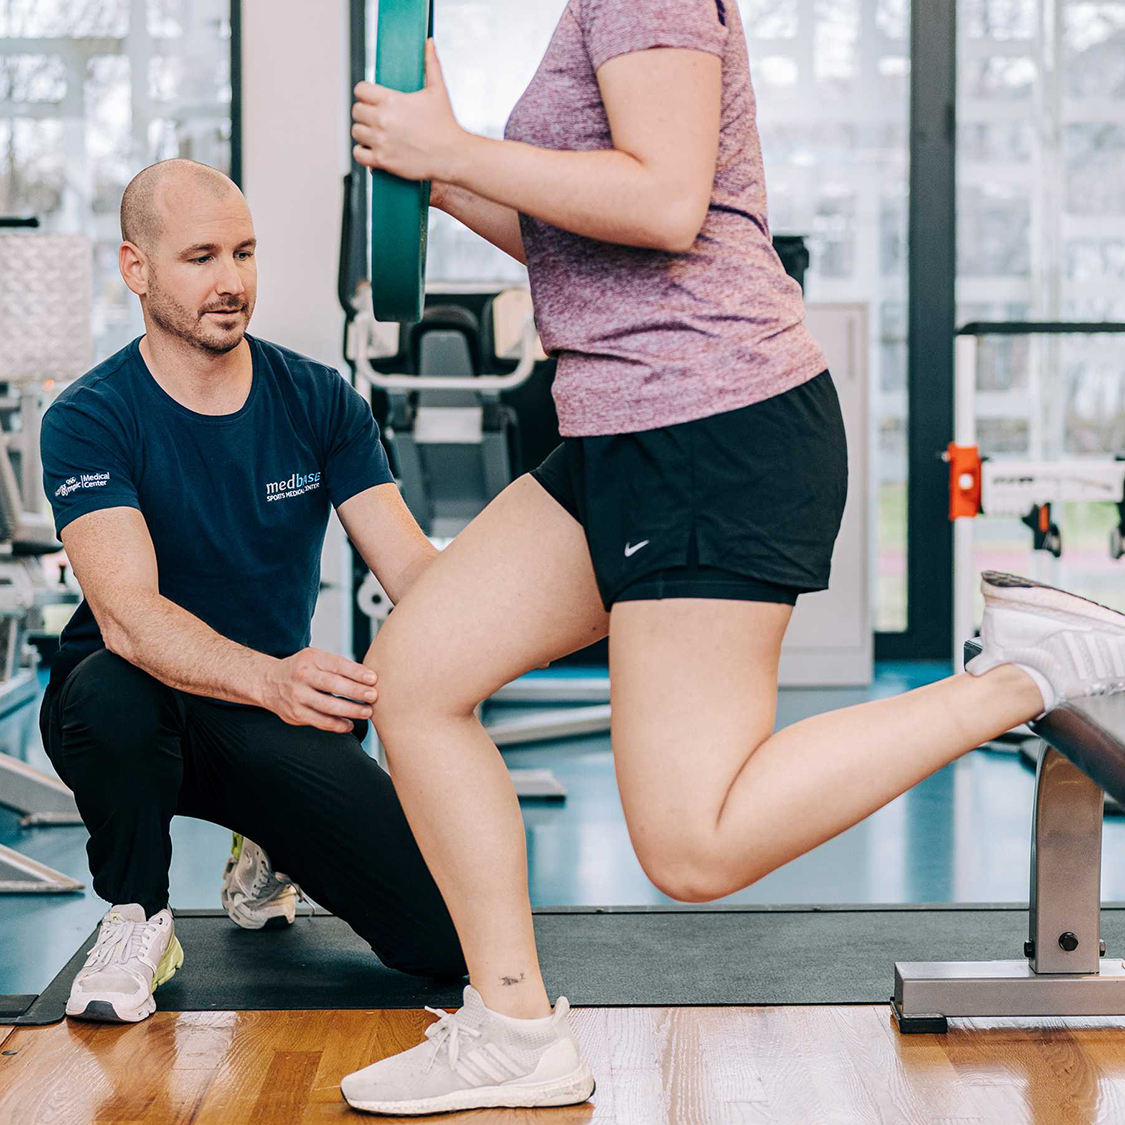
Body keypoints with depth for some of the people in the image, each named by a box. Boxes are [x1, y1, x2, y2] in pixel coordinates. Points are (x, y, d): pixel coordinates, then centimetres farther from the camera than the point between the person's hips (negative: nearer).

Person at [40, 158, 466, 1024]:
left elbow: (411, 566, -10)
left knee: (448, 936, -13)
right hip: (136, 721, -3)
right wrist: (273, 679, -48)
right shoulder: (89, 421, -13)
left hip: (279, 725, 3)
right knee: (111, 694, -40)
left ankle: (269, 861, 20)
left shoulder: (319, 400, -2)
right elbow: (127, 613, -29)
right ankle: (136, 919, -8)